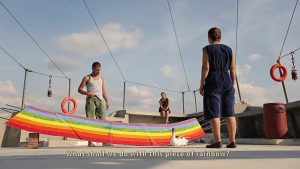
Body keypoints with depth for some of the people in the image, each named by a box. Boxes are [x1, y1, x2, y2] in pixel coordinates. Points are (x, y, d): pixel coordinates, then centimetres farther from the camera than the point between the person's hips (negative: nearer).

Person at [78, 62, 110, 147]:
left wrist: (107, 101, 7)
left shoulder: (102, 79, 21)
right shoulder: (87, 78, 9)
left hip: (100, 100, 4)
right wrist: (86, 93, -15)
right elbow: (79, 89, 5)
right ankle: (90, 141, -6)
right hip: (91, 99, -4)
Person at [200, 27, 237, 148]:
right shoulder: (228, 49, 14)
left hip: (213, 84, -5)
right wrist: (232, 84, 17)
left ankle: (217, 141, -9)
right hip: (227, 83, 5)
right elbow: (233, 69, 10)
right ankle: (232, 141, 5)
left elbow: (205, 68, -9)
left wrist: (201, 84, -4)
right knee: (229, 113, 5)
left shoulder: (207, 49, 0)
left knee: (214, 113, -5)